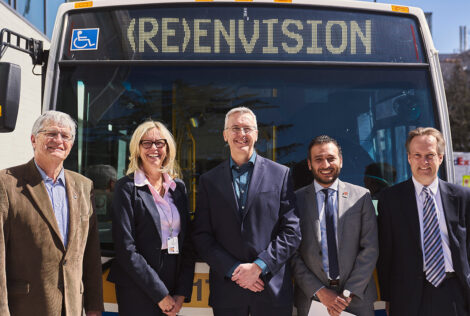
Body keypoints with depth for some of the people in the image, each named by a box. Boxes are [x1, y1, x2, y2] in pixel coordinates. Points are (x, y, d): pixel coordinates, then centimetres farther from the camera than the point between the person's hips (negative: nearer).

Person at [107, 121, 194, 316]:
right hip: (138, 291, -4)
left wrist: (182, 293, 0)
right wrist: (160, 294, -12)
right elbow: (126, 249, -11)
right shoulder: (127, 188, -5)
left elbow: (187, 244, 9)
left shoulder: (179, 187, 10)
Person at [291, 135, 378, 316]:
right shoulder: (296, 199, 0)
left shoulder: (361, 196, 1)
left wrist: (349, 293, -9)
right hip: (311, 299, 0)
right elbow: (293, 254, -3)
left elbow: (370, 249, -2)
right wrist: (319, 291, -11)